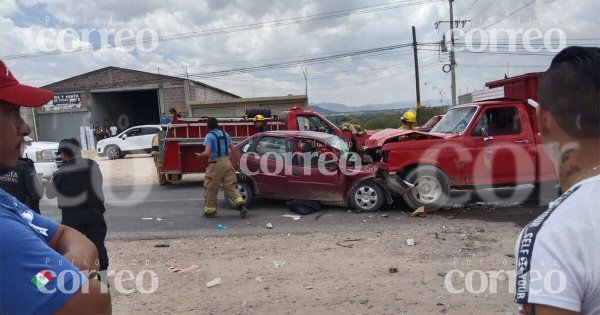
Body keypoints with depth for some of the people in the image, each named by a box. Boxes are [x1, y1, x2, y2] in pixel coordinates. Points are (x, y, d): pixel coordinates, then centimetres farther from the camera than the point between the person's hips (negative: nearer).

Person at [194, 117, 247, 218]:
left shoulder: (209, 136, -9)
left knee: (211, 189, 8)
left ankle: (210, 211, 17)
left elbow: (207, 153, -16)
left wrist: (200, 155, 3)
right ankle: (241, 205, -10)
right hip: (227, 162, 6)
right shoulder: (225, 134, 10)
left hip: (216, 164, -6)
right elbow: (233, 149, 12)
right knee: (230, 186, 7)